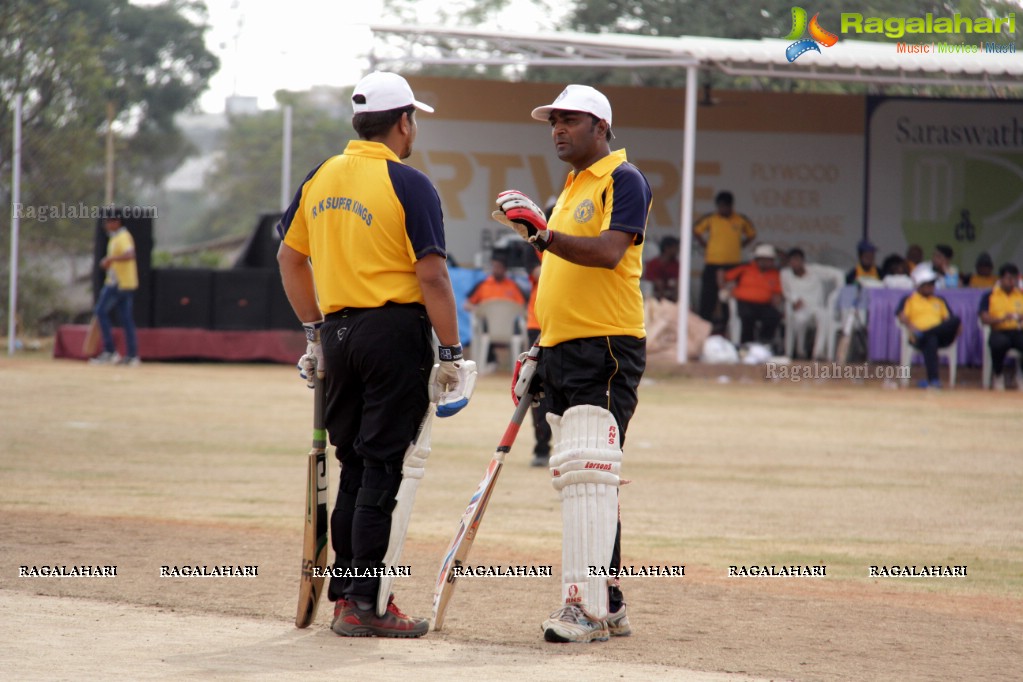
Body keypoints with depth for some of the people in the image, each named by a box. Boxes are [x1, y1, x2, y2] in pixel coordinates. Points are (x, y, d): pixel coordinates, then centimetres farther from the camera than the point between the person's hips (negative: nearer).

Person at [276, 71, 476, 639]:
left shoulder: (320, 178, 9)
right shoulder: (408, 185, -10)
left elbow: (289, 258, 16)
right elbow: (431, 277, -14)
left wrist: (315, 331, 23)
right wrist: (450, 353, -9)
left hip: (338, 331, 6)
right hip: (395, 331, -6)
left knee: (353, 465, 15)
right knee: (382, 469, -3)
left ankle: (343, 593, 17)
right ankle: (365, 605, -4)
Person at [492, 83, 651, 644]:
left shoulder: (623, 180, -6)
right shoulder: (570, 191, 23)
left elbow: (610, 251, -22)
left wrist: (543, 236, -31)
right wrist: (540, 352, 23)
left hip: (607, 348, -10)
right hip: (563, 354, 10)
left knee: (589, 474, -17)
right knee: (578, 480, 10)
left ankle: (586, 607, -22)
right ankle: (608, 605, 16)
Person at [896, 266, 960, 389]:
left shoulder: (940, 301, 31)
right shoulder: (909, 299, 19)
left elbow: (949, 318, 20)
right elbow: (902, 316, 2)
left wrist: (954, 328, -4)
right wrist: (910, 326, -19)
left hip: (941, 336, 4)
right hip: (919, 338, -4)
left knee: (956, 320, -28)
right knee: (931, 340, -42)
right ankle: (933, 380, -50)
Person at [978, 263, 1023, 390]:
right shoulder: (990, 296, 12)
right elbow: (984, 319, 0)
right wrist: (1002, 319, -16)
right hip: (999, 332, -2)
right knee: (1000, 342, -40)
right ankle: (997, 375, -10)